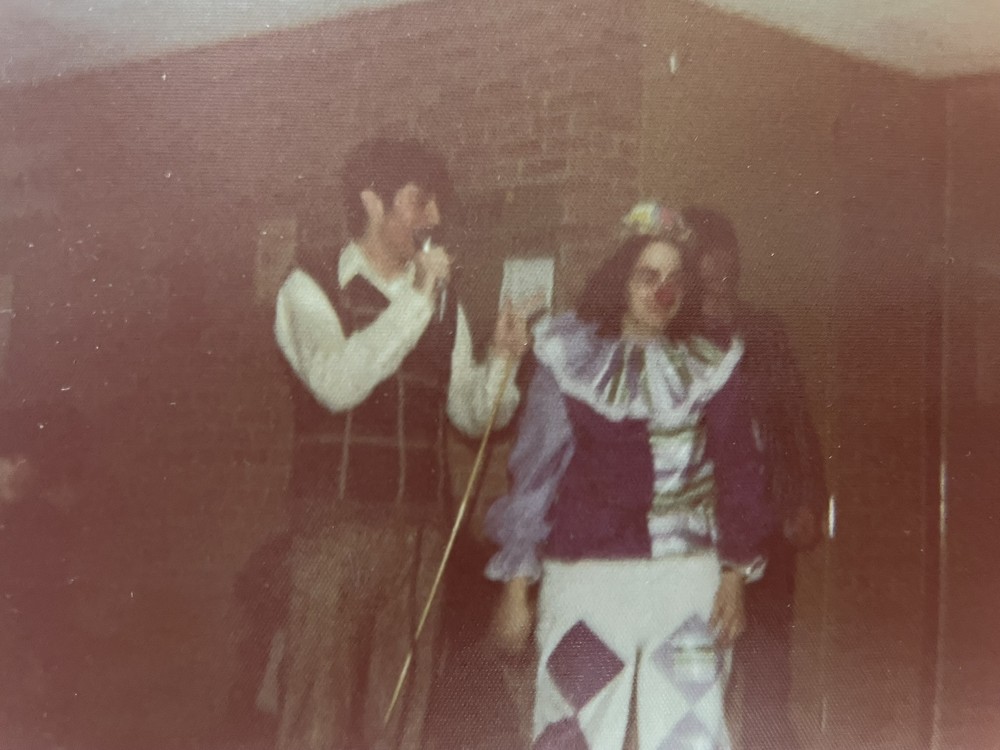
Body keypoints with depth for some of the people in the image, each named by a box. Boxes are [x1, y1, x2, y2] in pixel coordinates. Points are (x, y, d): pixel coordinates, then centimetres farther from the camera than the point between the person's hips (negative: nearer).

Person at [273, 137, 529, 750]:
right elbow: (337, 383, -18)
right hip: (338, 521, -4)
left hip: (421, 526, 5)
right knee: (322, 699, -5)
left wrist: (502, 359, -4)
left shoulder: (444, 304, 14)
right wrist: (416, 299, -14)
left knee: (401, 700, 7)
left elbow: (471, 413, 14)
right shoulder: (312, 290, 1)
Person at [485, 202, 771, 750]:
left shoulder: (710, 367, 9)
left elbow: (738, 473, 12)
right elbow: (533, 472, 5)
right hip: (585, 575, -1)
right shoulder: (570, 357, 5)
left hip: (689, 578, 1)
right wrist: (515, 588, 2)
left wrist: (735, 575, 3)